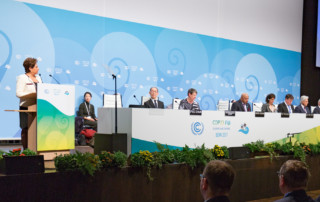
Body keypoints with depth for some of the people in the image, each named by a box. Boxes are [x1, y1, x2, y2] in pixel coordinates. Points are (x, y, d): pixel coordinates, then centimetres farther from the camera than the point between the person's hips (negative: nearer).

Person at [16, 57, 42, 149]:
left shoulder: (38, 78, 19)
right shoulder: (22, 78, -3)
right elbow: (18, 93, -12)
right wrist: (33, 94, -19)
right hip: (26, 108, -6)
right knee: (26, 129, -4)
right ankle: (25, 150, 2)